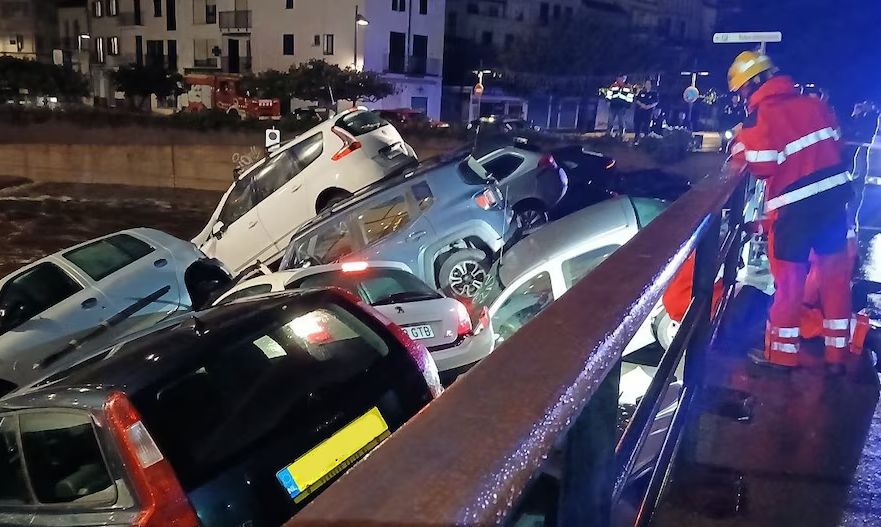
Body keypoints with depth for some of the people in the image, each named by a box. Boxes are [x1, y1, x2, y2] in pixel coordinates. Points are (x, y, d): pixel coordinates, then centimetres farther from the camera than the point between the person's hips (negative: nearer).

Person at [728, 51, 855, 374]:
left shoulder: (759, 117, -13)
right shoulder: (813, 103, 7)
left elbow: (761, 166, -15)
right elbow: (836, 143, 12)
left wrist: (739, 148, 0)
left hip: (795, 204, -6)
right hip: (833, 194, 6)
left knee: (789, 279, 7)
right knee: (835, 275, 13)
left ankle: (781, 352, 20)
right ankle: (838, 354, 23)